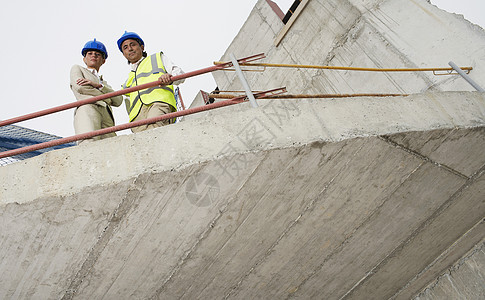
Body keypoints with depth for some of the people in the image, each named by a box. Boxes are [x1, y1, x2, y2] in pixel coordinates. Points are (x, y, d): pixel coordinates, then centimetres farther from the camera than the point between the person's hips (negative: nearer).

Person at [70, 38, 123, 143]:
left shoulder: (104, 82, 39)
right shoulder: (77, 68, 30)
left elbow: (118, 100, 18)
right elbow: (80, 87, 7)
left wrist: (98, 85, 3)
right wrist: (107, 98, 14)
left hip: (107, 117, 4)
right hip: (87, 109, -4)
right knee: (91, 141, -33)